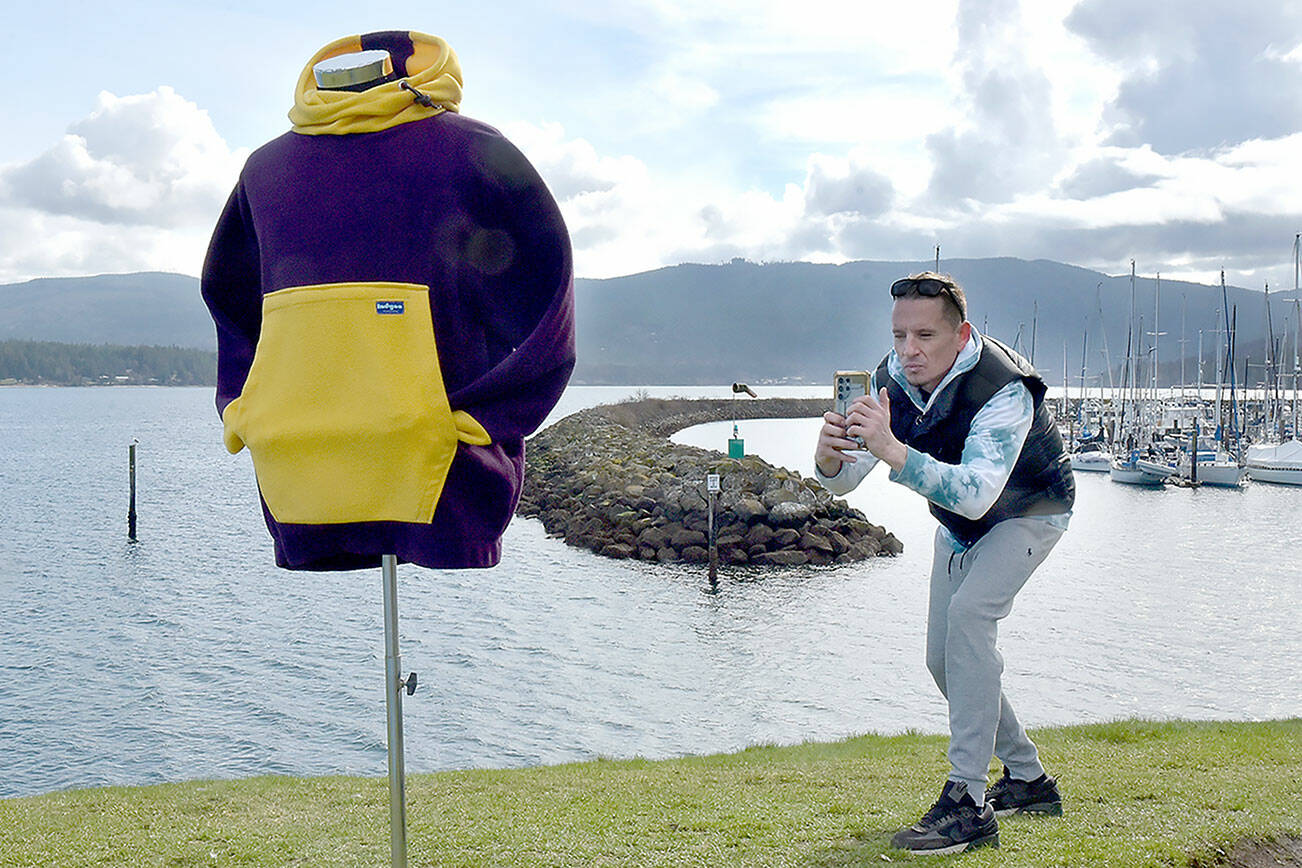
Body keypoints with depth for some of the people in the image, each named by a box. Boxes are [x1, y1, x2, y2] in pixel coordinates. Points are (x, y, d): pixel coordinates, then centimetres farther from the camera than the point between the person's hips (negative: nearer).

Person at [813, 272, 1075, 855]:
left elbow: (976, 494, -50)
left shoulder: (1002, 389, -37)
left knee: (969, 611, -30)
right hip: (958, 523, 7)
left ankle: (967, 806, -29)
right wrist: (830, 455, -41)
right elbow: (843, 480, -16)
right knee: (944, 659, 8)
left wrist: (892, 450, -62)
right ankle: (1028, 779, 28)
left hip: (1029, 511, -7)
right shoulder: (891, 380, -18)